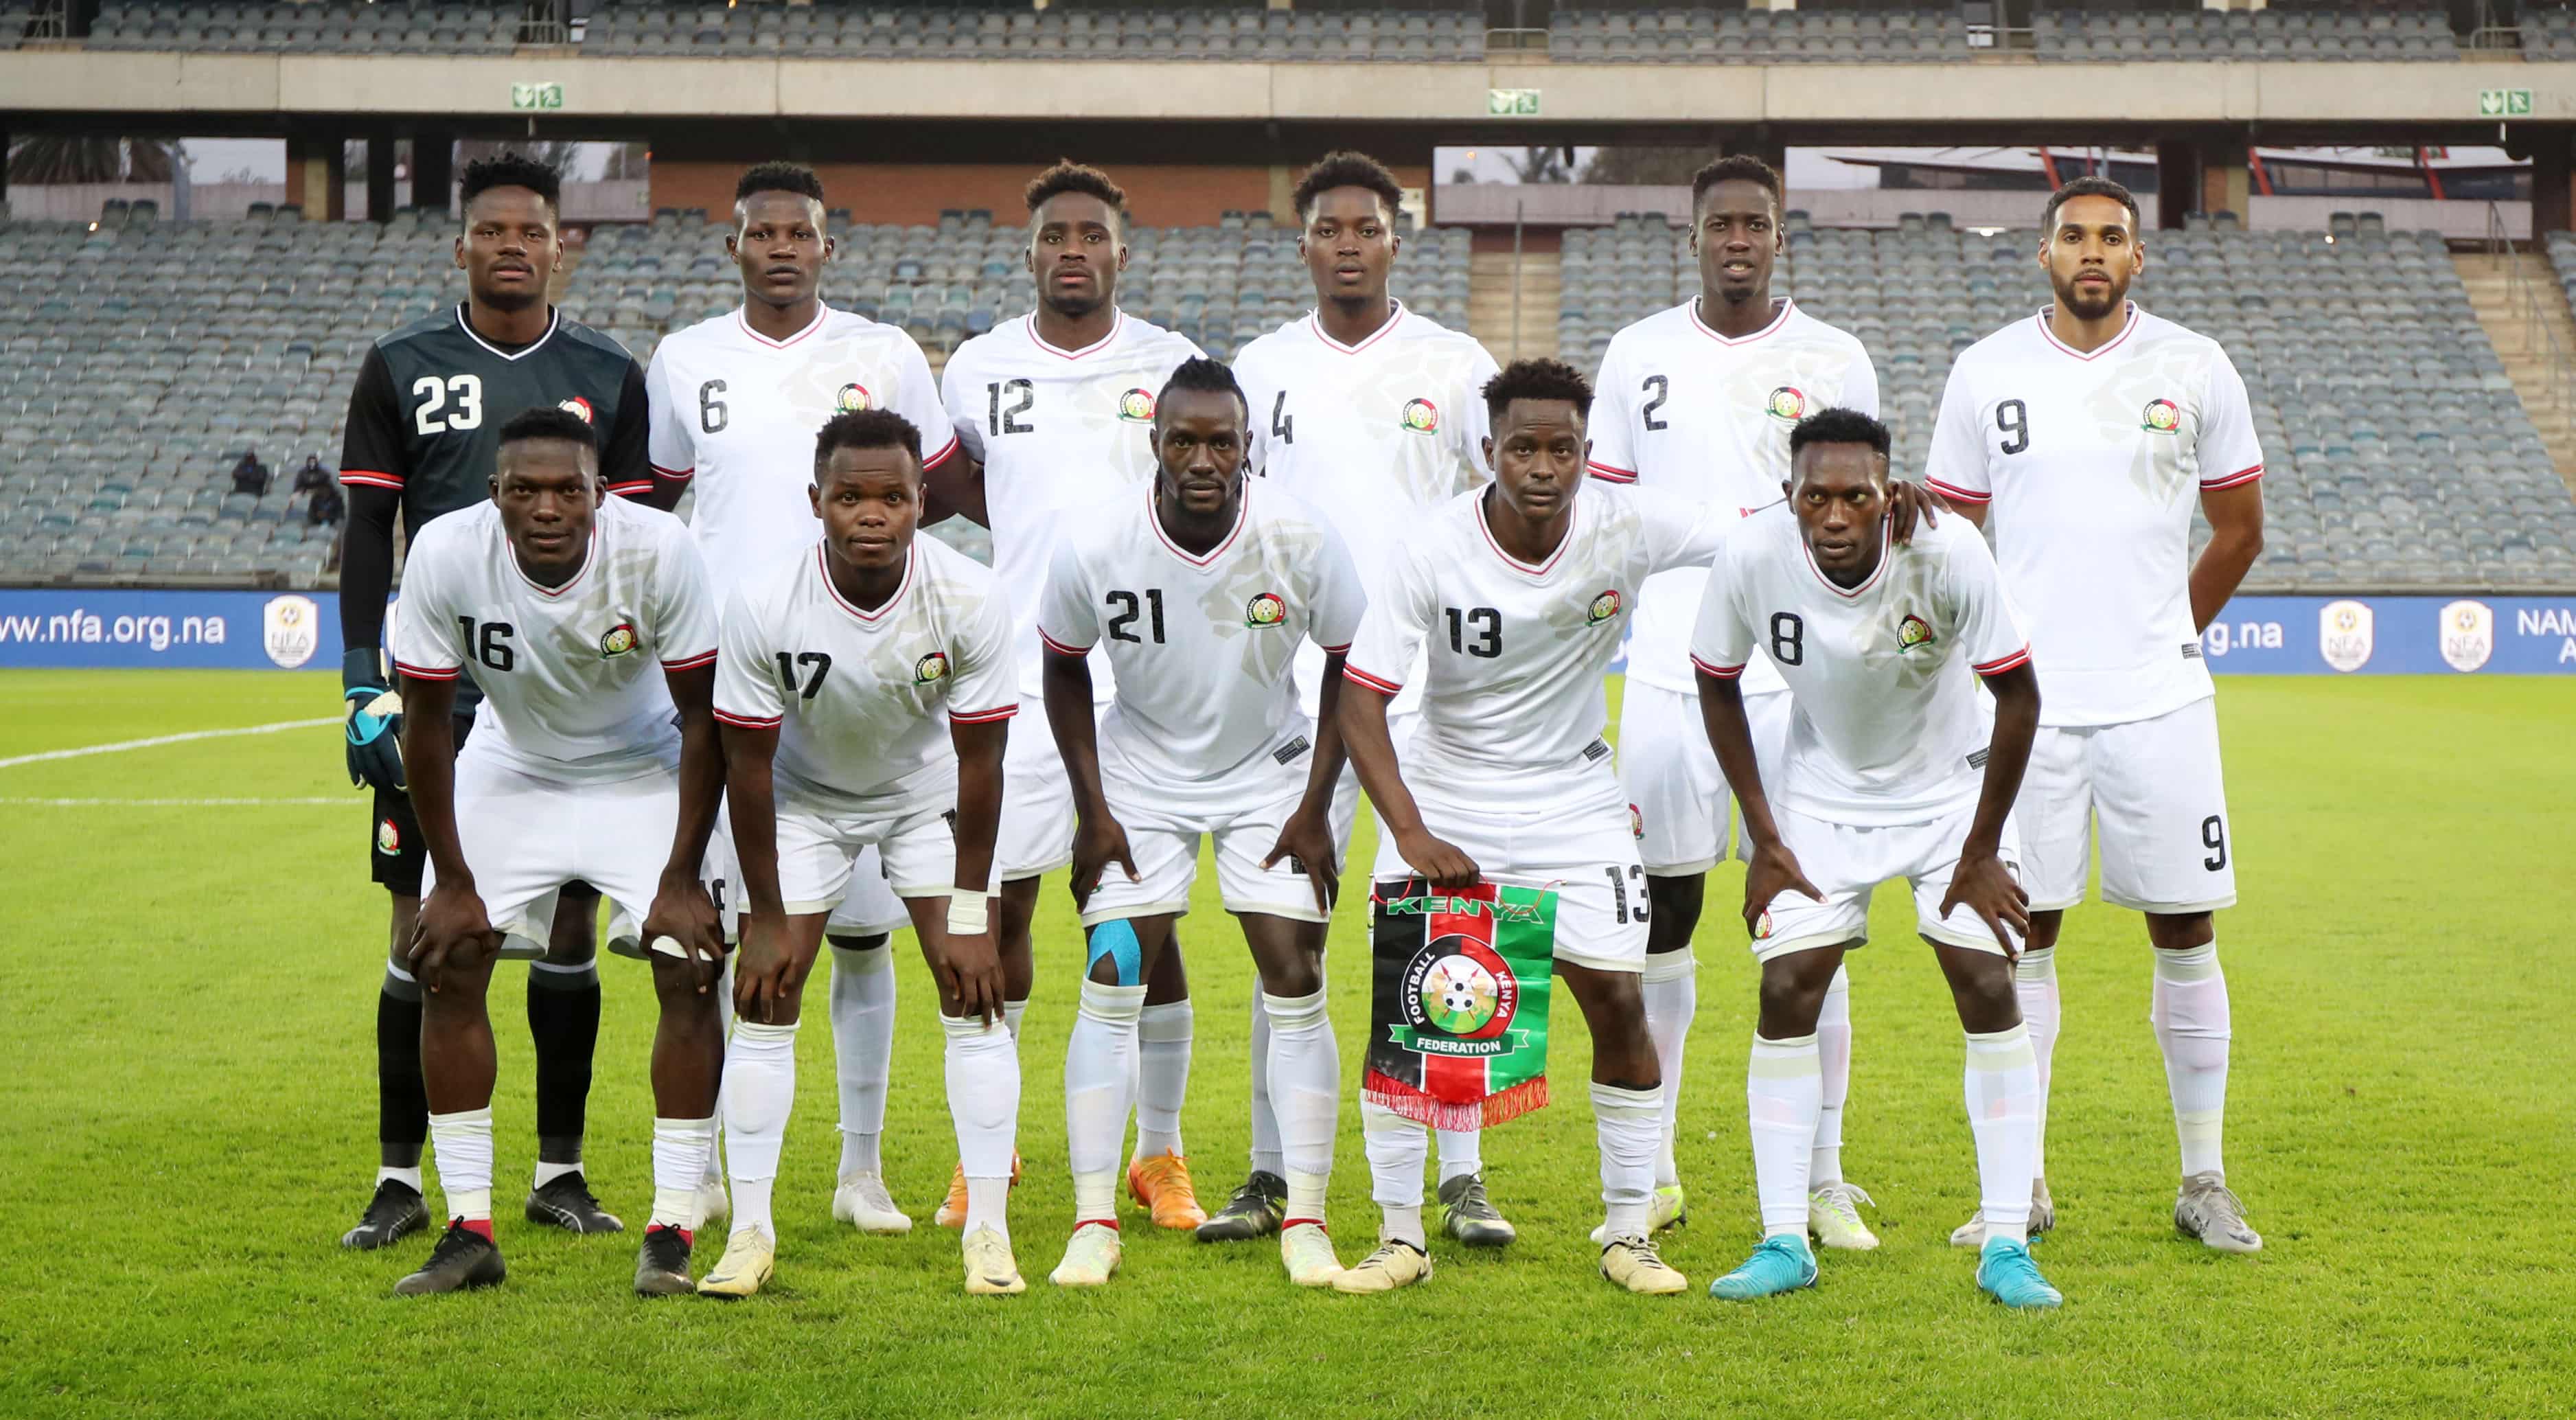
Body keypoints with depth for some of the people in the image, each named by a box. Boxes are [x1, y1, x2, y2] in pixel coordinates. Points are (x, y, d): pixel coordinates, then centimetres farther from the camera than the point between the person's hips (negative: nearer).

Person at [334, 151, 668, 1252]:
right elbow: (367, 534, 5)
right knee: (424, 925, -1)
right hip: (438, 694, -1)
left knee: (571, 923, 3)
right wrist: (364, 686, -3)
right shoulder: (401, 368, 4)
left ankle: (560, 1171, 14)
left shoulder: (609, 377, 7)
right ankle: (399, 1178, 7)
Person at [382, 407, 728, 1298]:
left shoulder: (658, 551, -30)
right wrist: (453, 881, -12)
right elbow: (426, 721, -14)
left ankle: (671, 1231, -5)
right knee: (446, 966, -7)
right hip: (510, 765, 2)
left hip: (645, 768, -2)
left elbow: (702, 717, -18)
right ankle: (469, 1233, 2)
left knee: (690, 970, -15)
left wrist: (682, 879, -18)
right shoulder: (446, 554, -27)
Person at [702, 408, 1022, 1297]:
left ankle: (988, 1229, -2)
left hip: (930, 793, 0)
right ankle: (750, 1231, 3)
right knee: (765, 998, -7)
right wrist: (766, 917, -13)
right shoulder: (763, 607, -29)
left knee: (973, 993, -9)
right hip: (805, 798, 0)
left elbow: (978, 763, -18)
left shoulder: (971, 601, -28)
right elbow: (748, 767, -18)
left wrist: (968, 913, -15)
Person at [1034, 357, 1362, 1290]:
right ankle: (1093, 1224, 0)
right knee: (1111, 988, -7)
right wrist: (1094, 811, -5)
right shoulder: (1095, 549, -20)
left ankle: (1306, 1223, 3)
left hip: (1271, 772, 0)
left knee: (1296, 984, -6)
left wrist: (1314, 808, -7)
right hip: (1142, 773, 0)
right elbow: (1065, 674, -1)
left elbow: (1352, 671, -5)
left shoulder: (1300, 541, -21)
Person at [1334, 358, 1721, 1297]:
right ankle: (1399, 1236, 7)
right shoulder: (1433, 550, -20)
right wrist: (1412, 837, -28)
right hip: (1445, 799, -1)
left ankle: (1629, 1232, 11)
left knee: (1618, 1002, -5)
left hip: (1574, 801, 1)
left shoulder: (1626, 527, -15)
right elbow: (1360, 698, -19)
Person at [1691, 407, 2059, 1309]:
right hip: (1821, 793, 1)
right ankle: (1784, 1243, 2)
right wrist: (1764, 838, -6)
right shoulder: (1752, 557, -24)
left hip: (1951, 788, -1)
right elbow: (1718, 688, -5)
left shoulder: (1948, 556, -29)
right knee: (1787, 991, -7)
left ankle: (2007, 1247, -3)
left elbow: (2018, 695, -16)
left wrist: (1983, 849, -12)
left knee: (1989, 990, -10)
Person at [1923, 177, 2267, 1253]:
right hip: (2026, 703, 0)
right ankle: (2021, 1184, 11)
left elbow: (2239, 529, 13)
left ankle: (2204, 1182, 12)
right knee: (2023, 934, 2)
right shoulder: (1988, 372, 3)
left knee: (2185, 933, 2)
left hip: (2159, 700, 0)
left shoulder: (2194, 369, 3)